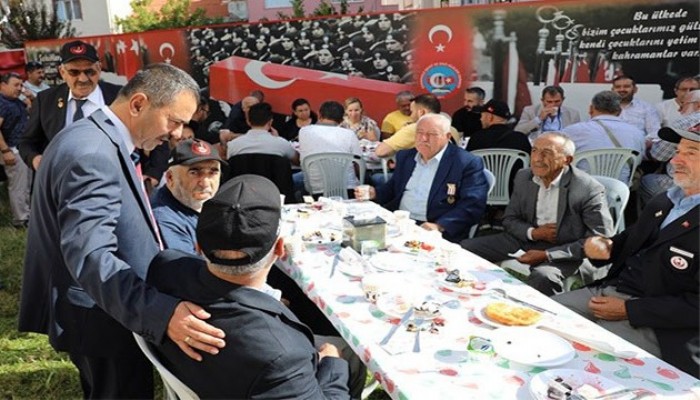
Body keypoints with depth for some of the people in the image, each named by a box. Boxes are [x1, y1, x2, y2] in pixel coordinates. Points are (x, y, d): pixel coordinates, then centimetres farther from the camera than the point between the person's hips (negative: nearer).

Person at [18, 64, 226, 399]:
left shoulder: (99, 140, 7)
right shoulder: (92, 154, -28)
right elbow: (90, 256, -38)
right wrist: (162, 313, -48)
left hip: (99, 310, 10)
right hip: (99, 319, -10)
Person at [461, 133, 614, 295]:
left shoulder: (590, 190, -17)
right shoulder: (523, 177, 0)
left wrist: (547, 255, -21)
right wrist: (533, 232, -13)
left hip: (562, 251, -5)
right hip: (527, 238, 6)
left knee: (543, 277, -39)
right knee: (465, 248, -6)